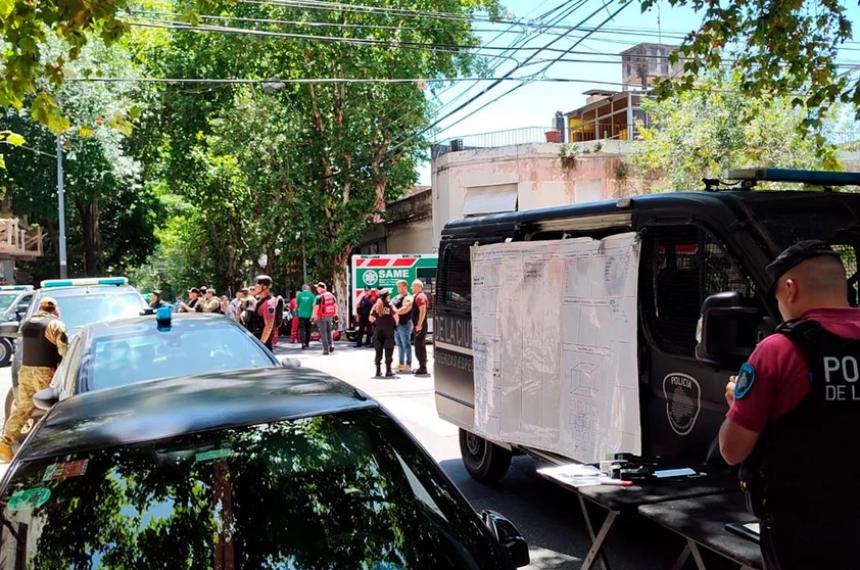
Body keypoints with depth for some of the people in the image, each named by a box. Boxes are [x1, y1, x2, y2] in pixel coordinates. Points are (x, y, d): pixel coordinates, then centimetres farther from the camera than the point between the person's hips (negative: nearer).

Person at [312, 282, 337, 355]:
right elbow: (335, 305, 10)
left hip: (322, 317, -5)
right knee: (329, 331, 21)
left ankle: (326, 349, 1)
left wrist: (315, 316, -9)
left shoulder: (319, 297, -13)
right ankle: (330, 345, 5)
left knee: (323, 333, 2)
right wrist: (335, 313, 18)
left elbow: (316, 307, -19)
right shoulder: (331, 295, 6)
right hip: (330, 316, 5)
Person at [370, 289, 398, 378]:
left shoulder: (376, 305, 3)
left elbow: (371, 318, 2)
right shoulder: (390, 305, -5)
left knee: (378, 351, 10)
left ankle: (378, 371, 11)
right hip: (389, 330, -3)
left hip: (378, 330, 3)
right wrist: (396, 323, 3)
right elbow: (395, 315, -15)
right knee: (388, 351, 4)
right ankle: (388, 371, 4)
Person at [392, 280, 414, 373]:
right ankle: (400, 363, 22)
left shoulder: (408, 298, -10)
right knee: (399, 345, 14)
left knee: (406, 344, -4)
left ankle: (408, 365, 0)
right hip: (396, 323, 9)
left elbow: (404, 310, -21)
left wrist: (394, 311, -11)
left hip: (404, 323, -8)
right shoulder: (396, 298, 16)